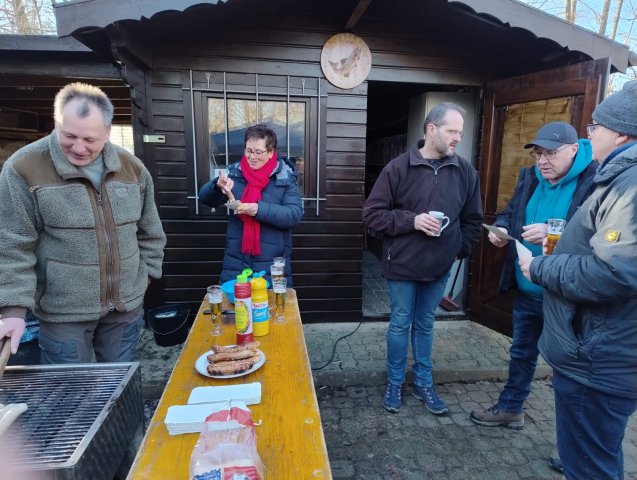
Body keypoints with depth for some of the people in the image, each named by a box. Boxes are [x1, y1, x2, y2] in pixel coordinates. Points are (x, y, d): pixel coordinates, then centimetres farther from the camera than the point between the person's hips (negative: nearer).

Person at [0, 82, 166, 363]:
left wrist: (145, 274, 8)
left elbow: (149, 232, 10)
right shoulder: (24, 168, -11)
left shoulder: (132, 167, 1)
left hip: (127, 305, 4)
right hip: (63, 312, -3)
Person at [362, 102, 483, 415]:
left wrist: (460, 250, 5)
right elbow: (372, 213, -10)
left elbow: (472, 219, 11)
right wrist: (411, 220, -20)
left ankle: (423, 384, 34)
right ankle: (395, 384, 30)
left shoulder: (466, 172, 0)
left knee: (425, 325, 17)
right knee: (400, 325, 10)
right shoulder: (398, 168, -11)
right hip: (402, 265, -3)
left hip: (439, 267, 3)